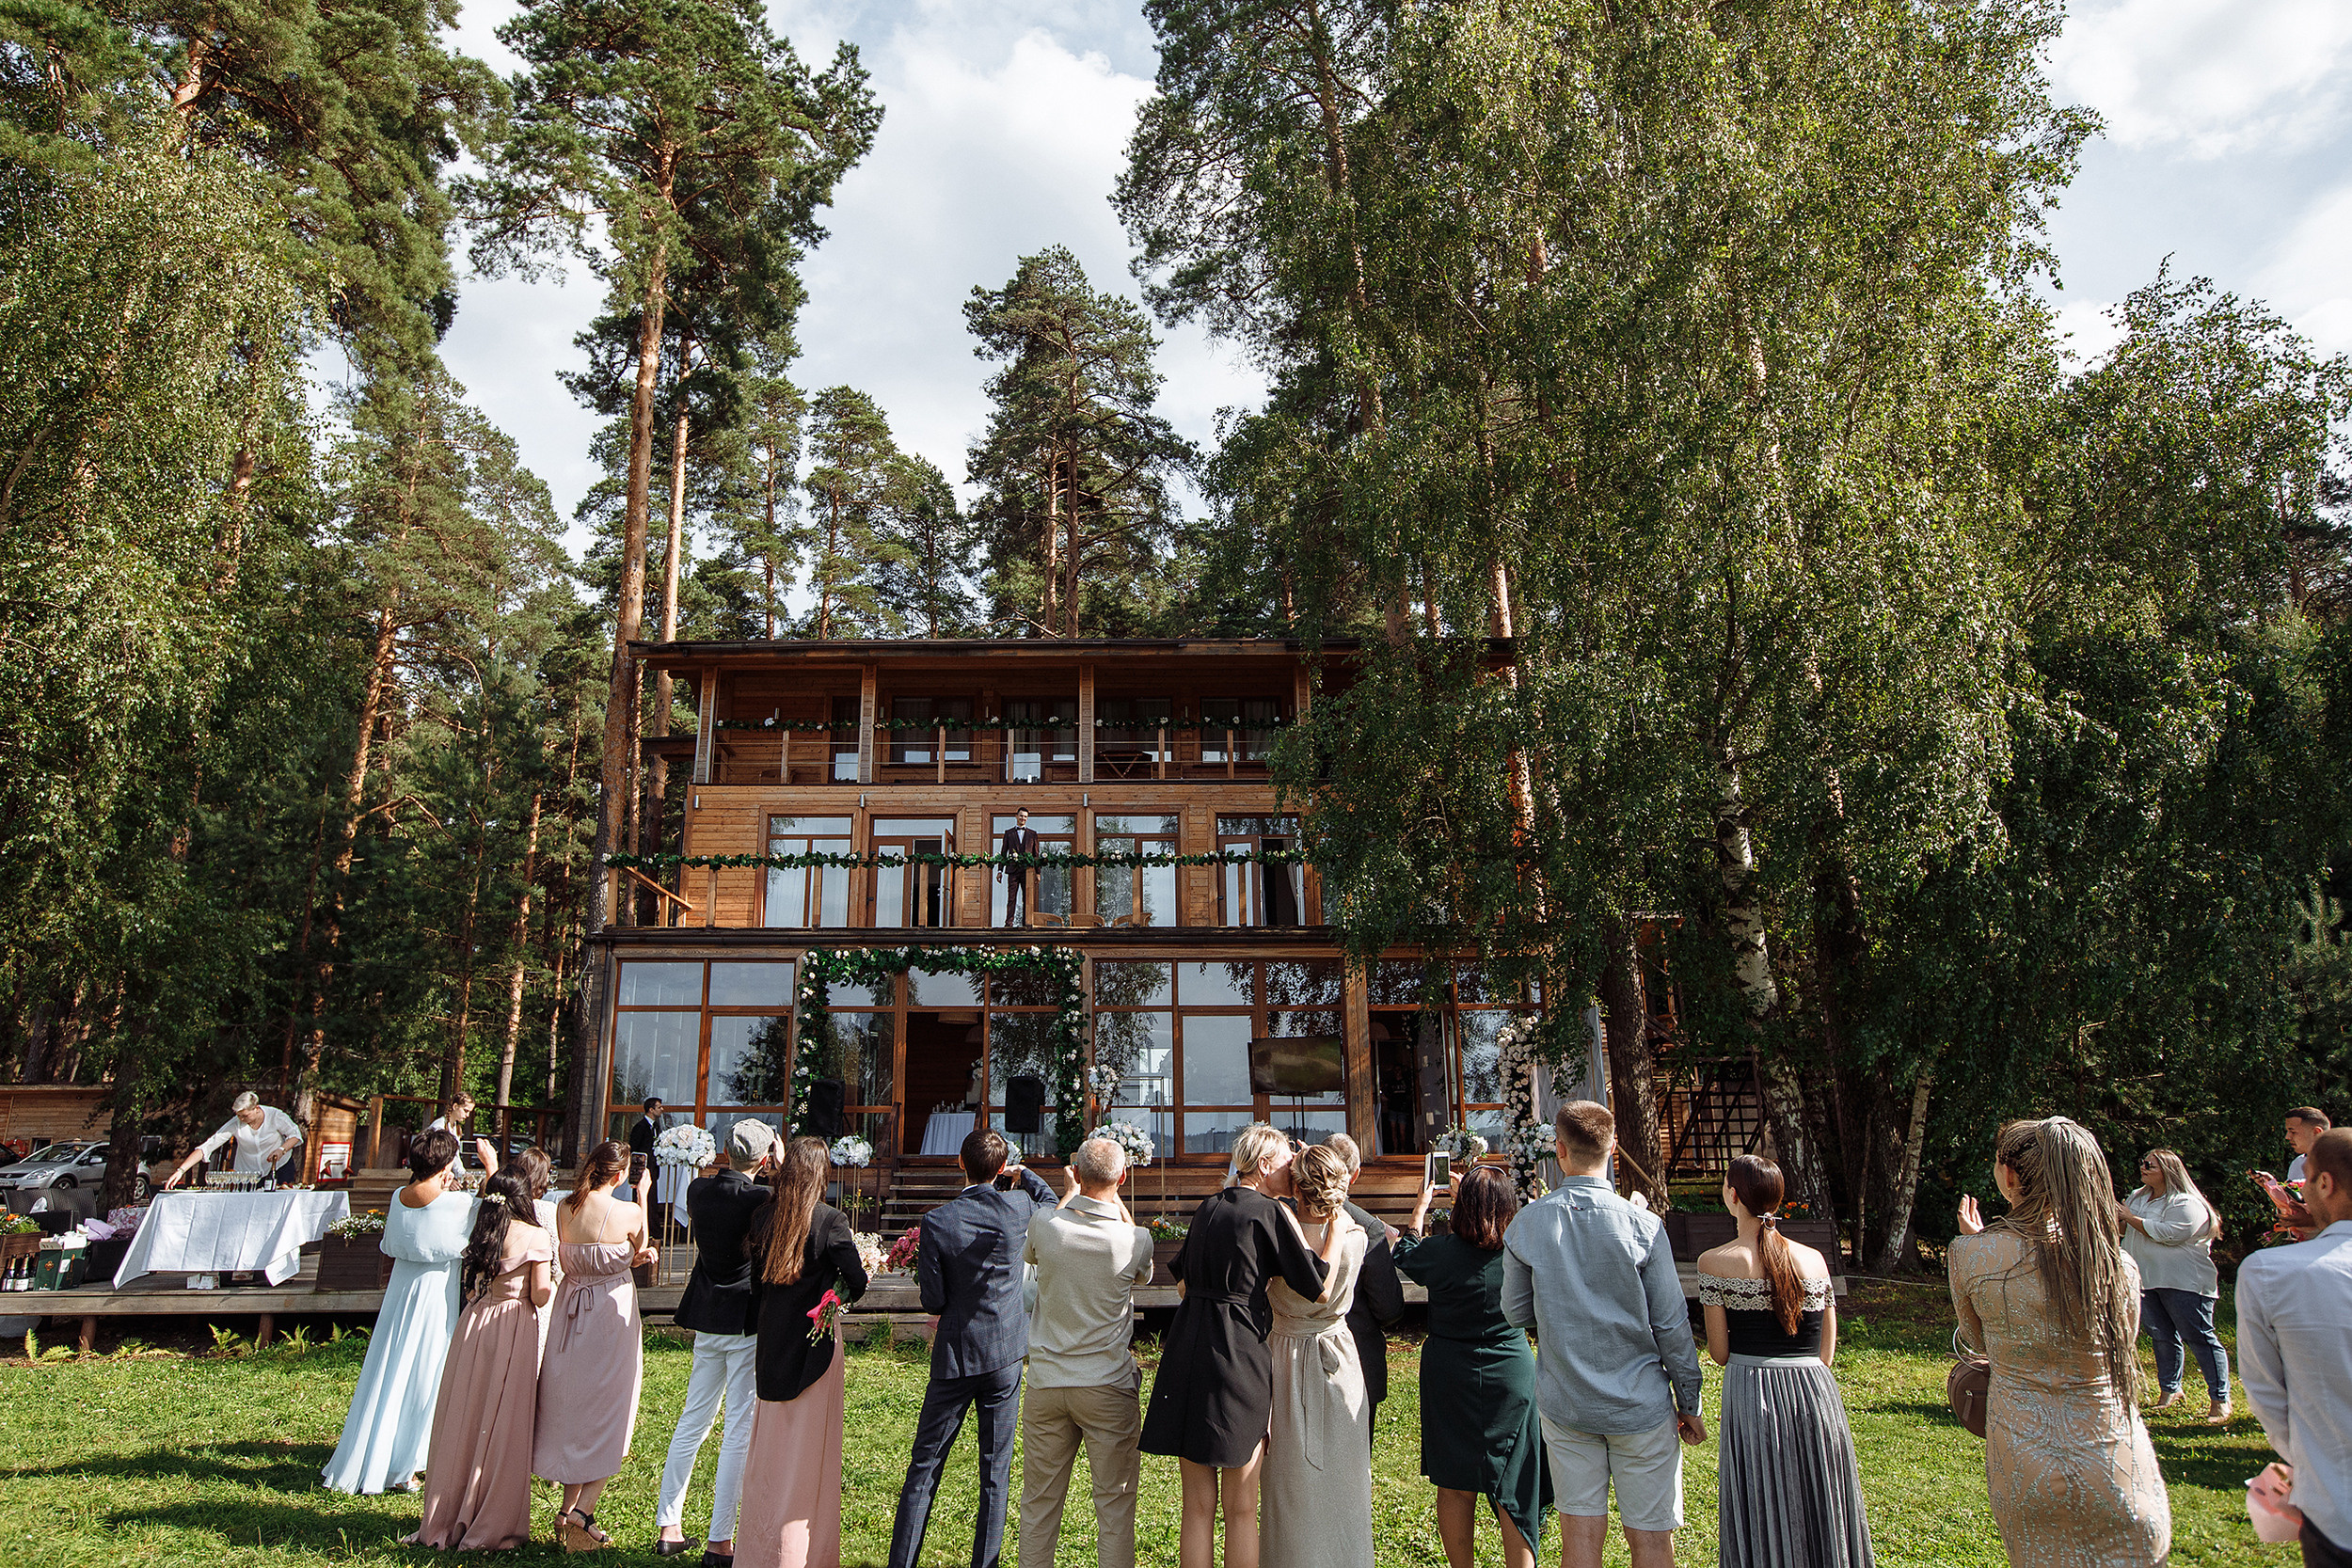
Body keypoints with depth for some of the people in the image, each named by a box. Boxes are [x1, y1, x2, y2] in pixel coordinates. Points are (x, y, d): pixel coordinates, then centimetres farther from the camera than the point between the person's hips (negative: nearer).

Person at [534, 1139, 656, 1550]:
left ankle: (569, 1508, 24)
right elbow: (640, 1248, 3)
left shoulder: (564, 1208, -4)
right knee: (608, 1413, 8)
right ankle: (582, 1511, 1)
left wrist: (632, 1258, -1)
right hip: (613, 1311, -5)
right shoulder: (628, 1213, -17)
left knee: (572, 1411, 17)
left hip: (571, 1309, 5)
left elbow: (568, 1260, 4)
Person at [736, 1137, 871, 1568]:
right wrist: (839, 1297, 7)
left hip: (773, 1341, 5)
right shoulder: (829, 1220, -15)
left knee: (770, 1444, 15)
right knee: (809, 1448, 5)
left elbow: (756, 1285, 6)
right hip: (815, 1344, -5)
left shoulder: (763, 1218, -1)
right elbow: (857, 1281, -14)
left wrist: (763, 1325, 16)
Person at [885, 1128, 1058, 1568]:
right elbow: (1053, 1206, 16)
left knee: (924, 1466, 11)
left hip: (956, 1355, -1)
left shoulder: (937, 1222, -13)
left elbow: (932, 1301, -9)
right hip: (1006, 1354, 1)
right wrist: (1021, 1169, 21)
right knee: (996, 1472, 11)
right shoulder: (1019, 1206, -9)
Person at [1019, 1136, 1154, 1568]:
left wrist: (1072, 1192, 25)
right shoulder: (1134, 1240, -15)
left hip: (1045, 1382, 2)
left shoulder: (1044, 1225, -11)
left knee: (1039, 1501, 14)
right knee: (1114, 1504, 9)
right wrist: (1116, 1199, 14)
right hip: (1108, 1387, -2)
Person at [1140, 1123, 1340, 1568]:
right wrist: (1337, 1225, 1)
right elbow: (1316, 1284, -7)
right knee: (1240, 1508, 7)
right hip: (1239, 1355, -5)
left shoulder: (1208, 1208, 12)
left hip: (1187, 1348, 6)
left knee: (1198, 1504, 12)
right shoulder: (1270, 1213, -7)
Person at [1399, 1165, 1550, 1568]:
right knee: (1513, 1488, 9)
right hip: (1511, 1376, 1)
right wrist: (1466, 1197, 23)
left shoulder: (1441, 1251, -15)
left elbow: (1405, 1257, 8)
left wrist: (1420, 1209, 21)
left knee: (1455, 1487, 12)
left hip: (1450, 1379, 0)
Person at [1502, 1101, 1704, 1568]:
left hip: (1564, 1404, 2)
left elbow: (1514, 1313, 3)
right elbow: (1672, 1325, -8)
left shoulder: (1526, 1225, -7)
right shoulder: (1643, 1226, -13)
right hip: (1640, 1406, -2)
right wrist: (1689, 1404, 4)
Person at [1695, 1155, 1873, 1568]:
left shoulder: (1716, 1262, -6)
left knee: (1761, 1527, 8)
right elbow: (1826, 1351, 9)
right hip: (1817, 1393, 4)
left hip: (1752, 1397, -3)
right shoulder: (1815, 1259, 5)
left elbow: (1720, 1352, -3)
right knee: (1819, 1519, 16)